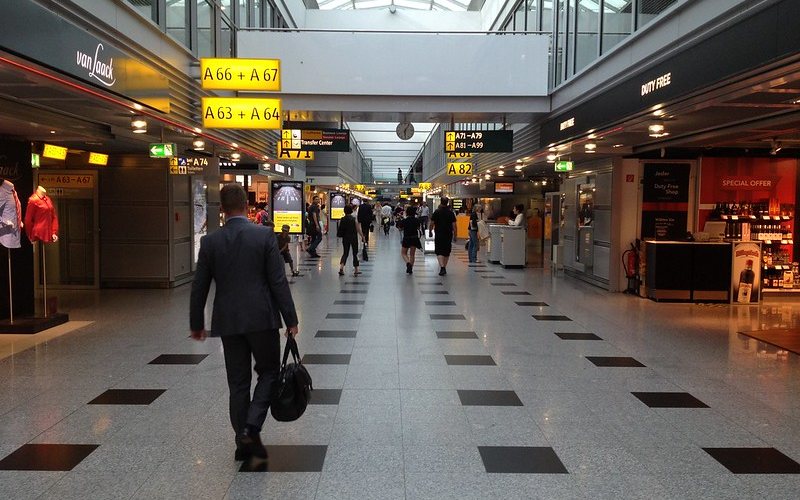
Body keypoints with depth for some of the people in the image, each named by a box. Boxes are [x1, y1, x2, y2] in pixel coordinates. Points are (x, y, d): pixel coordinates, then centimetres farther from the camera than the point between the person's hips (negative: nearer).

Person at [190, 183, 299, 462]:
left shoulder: (210, 242, -1)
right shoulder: (265, 236, -7)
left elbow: (199, 287, 4)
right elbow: (279, 282, -8)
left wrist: (196, 324, 16)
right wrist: (290, 320, -2)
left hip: (228, 322, 3)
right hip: (262, 318, -2)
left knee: (238, 382, 12)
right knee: (269, 372, 14)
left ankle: (244, 443, 19)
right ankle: (251, 427, -2)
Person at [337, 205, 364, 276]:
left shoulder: (342, 219, -3)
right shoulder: (354, 219, -11)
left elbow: (340, 230, 3)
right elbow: (358, 229, -9)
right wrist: (362, 236, 2)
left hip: (345, 238, 3)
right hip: (354, 238, -2)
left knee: (345, 253, 11)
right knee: (355, 253, 9)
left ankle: (341, 267, -9)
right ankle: (356, 270, 14)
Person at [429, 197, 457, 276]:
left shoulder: (437, 212, -5)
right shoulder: (451, 213, -1)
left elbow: (432, 223, -2)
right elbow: (454, 225, -2)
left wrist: (430, 231, 14)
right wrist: (455, 235, 6)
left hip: (439, 235, -2)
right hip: (448, 235, 2)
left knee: (439, 252, -3)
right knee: (447, 252, 14)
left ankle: (442, 267, -22)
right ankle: (444, 268, 22)